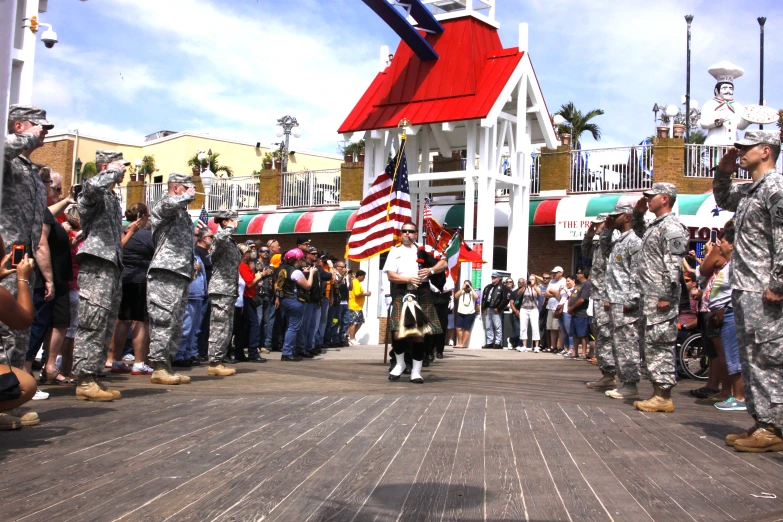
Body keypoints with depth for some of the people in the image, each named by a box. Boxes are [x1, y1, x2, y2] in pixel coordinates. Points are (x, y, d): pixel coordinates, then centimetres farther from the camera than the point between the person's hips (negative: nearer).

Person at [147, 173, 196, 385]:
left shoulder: (183, 212, 26)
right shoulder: (164, 205, -1)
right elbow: (170, 203, -27)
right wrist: (189, 195, -9)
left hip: (182, 274, 9)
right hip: (165, 273, -9)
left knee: (176, 323, 10)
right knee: (163, 320, -10)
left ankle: (167, 365, 14)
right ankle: (158, 368, -8)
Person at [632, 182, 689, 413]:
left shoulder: (671, 227, -11)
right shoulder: (655, 226, 19)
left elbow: (674, 265, -19)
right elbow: (639, 233, 43)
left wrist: (667, 296, -23)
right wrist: (638, 214, 26)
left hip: (660, 298, -10)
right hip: (649, 297, 10)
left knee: (659, 346, -8)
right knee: (652, 346, 11)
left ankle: (663, 396, -4)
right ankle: (658, 392, 17)